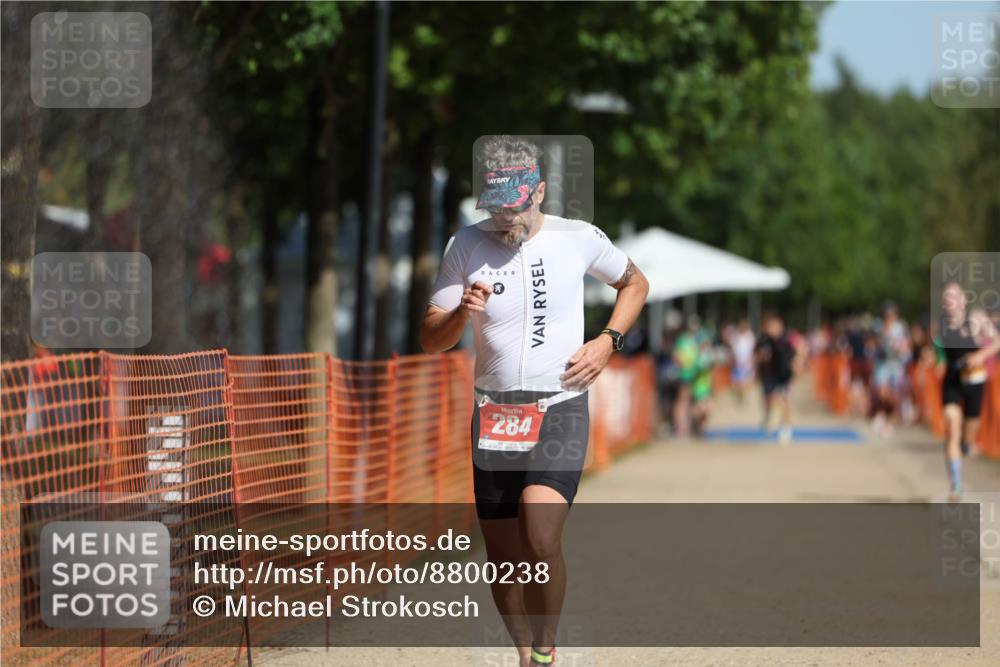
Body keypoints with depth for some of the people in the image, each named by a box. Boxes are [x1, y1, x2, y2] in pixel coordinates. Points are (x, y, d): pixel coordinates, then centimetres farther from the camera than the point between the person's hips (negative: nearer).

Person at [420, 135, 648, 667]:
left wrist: (607, 341, 2)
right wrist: (462, 314, -19)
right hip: (493, 415, 3)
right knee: (503, 557, 6)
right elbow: (430, 341, 2)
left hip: (561, 408, -2)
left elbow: (634, 283, 18)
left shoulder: (578, 239, -1)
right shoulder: (466, 247, 0)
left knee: (541, 542, -22)